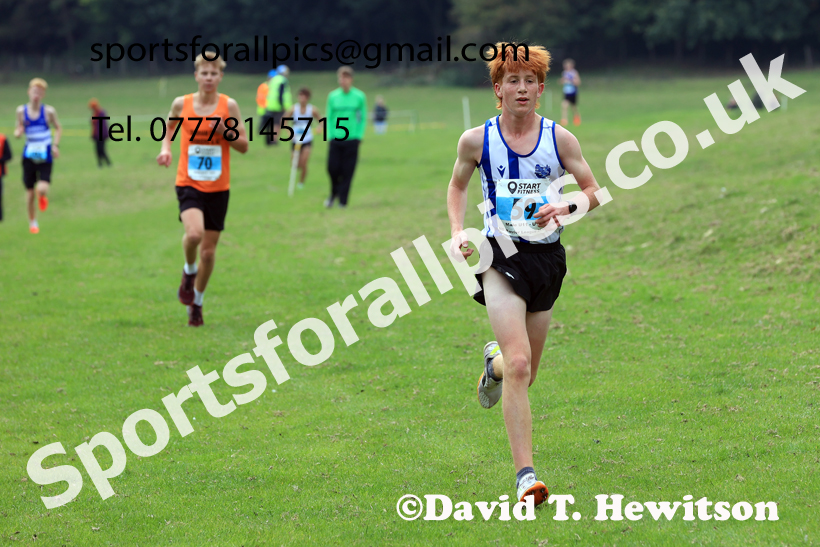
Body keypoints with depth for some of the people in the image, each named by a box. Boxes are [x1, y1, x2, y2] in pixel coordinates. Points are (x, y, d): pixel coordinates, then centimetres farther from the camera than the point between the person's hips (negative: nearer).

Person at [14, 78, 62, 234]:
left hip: (45, 156, -2)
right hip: (29, 155, 2)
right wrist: (18, 133, -14)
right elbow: (18, 130, 9)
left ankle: (43, 196, 21)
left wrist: (55, 145, -5)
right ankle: (32, 223, 25)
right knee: (30, 191, 6)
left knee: (42, 189, -18)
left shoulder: (48, 111, -6)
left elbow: (58, 128, 8)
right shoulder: (21, 111, -2)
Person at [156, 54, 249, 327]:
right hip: (188, 183, -1)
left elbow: (244, 146, 0)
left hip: (218, 188, 1)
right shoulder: (181, 104, -1)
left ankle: (196, 302, 28)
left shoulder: (229, 106, -3)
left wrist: (225, 132, -19)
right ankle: (189, 271, 5)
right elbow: (170, 125, 20)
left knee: (209, 250, 6)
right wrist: (165, 147, 2)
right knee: (194, 233, -28)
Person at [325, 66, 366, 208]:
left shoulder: (359, 96, 0)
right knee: (332, 168, -3)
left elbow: (363, 118, 5)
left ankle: (342, 200, 6)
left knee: (347, 171, -2)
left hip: (352, 139, -1)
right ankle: (334, 193, 24)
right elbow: (329, 118, 9)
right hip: (335, 140, 1)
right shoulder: (333, 96, 3)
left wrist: (359, 136, -3)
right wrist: (330, 135, -1)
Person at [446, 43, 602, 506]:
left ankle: (494, 361, 52)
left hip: (548, 258, 3)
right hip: (502, 258, -3)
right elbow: (457, 186, 16)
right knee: (519, 365, -20)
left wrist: (566, 206, -13)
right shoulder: (476, 141, -2)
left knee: (525, 374, 12)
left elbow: (593, 190, 8)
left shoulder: (560, 139, 0)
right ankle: (526, 474, -21)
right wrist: (458, 233, 1)